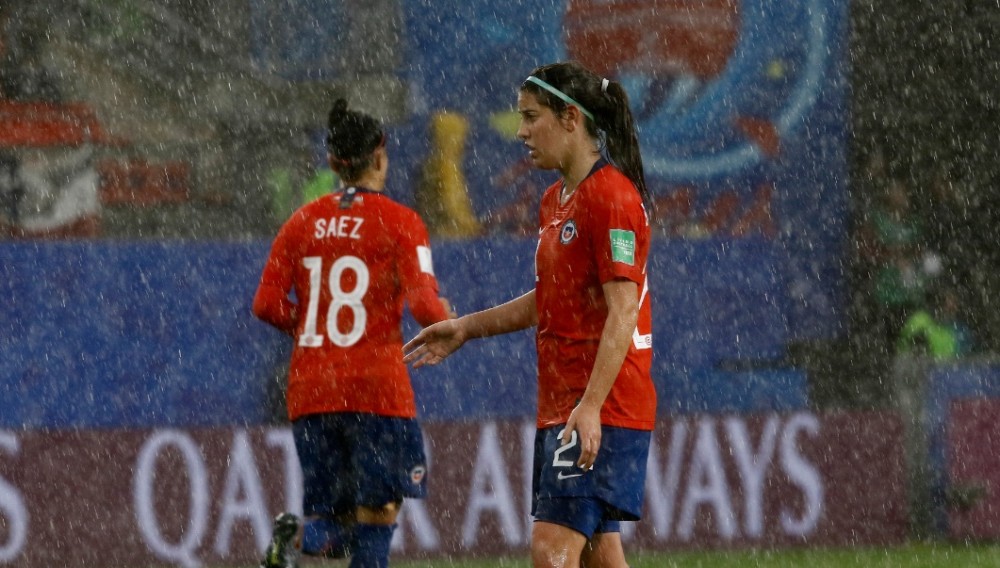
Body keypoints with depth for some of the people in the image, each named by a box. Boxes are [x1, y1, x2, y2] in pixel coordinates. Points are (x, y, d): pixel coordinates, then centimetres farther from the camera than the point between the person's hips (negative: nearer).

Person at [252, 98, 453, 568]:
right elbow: (423, 303, -13)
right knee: (377, 517, 2)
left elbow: (267, 304, 4)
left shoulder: (303, 222, 8)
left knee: (336, 526, 10)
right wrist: (448, 323, 9)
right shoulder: (399, 222, -3)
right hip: (377, 388, -4)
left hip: (311, 389, 4)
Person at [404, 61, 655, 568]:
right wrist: (466, 328, 26)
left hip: (601, 407, -10)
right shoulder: (555, 202, 16)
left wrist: (591, 405, -27)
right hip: (560, 404, 10)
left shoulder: (612, 197, -14)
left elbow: (622, 311, -20)